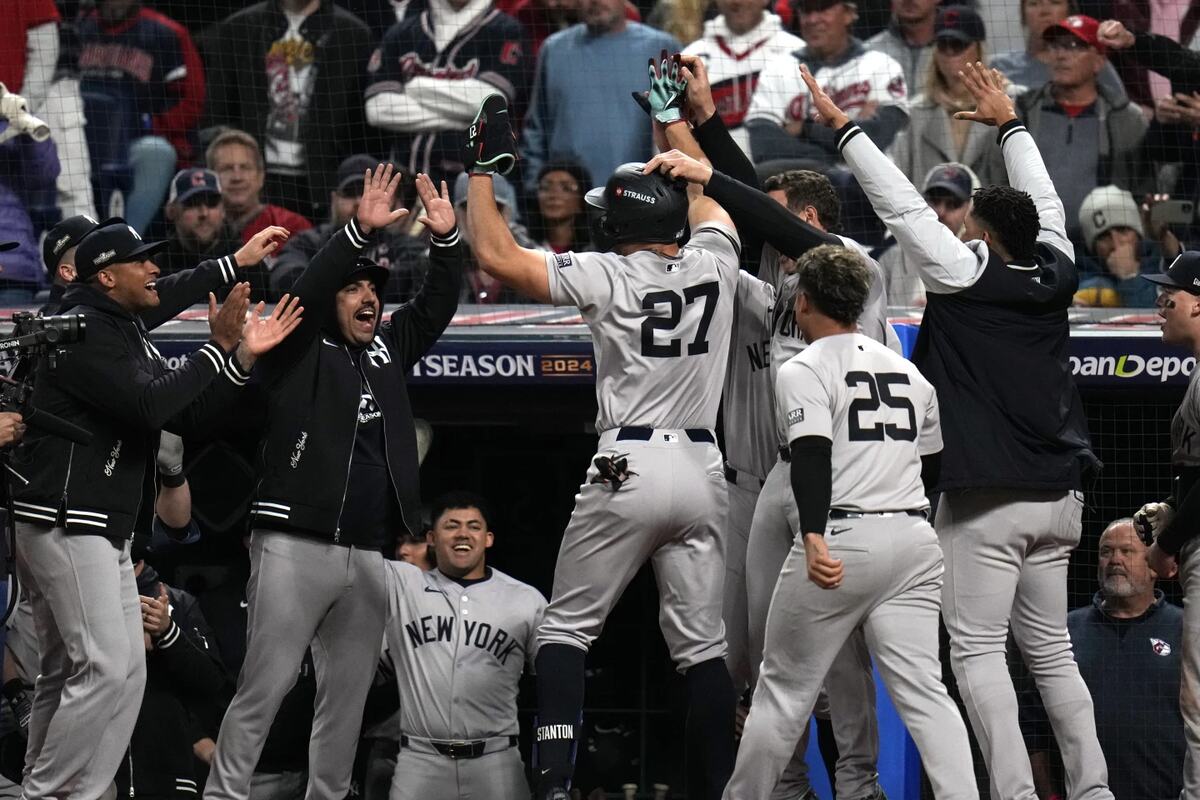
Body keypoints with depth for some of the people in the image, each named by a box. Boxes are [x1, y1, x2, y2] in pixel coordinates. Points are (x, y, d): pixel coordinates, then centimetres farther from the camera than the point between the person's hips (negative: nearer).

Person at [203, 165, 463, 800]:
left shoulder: (388, 350, 19)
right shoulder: (301, 352, 3)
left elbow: (435, 307, 15)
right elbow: (304, 295, -14)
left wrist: (446, 240, -2)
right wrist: (360, 232, -24)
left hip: (368, 553, 6)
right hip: (295, 547, -6)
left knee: (347, 698, 8)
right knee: (263, 689, -9)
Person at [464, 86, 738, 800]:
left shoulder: (607, 276, -6)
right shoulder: (713, 263, 5)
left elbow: (497, 256, -4)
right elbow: (705, 200, 28)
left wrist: (485, 167, 7)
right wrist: (671, 119, 39)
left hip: (629, 467, -4)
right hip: (703, 468, 4)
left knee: (565, 631, 5)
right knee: (703, 644, 7)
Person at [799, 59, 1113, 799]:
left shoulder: (969, 275, -10)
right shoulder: (1055, 274, 5)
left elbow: (902, 206, -8)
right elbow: (1044, 201, 22)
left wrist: (844, 127, 0)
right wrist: (1009, 122, 36)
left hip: (986, 500, -6)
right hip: (1058, 494, 6)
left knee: (978, 649, -4)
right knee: (1051, 648, 13)